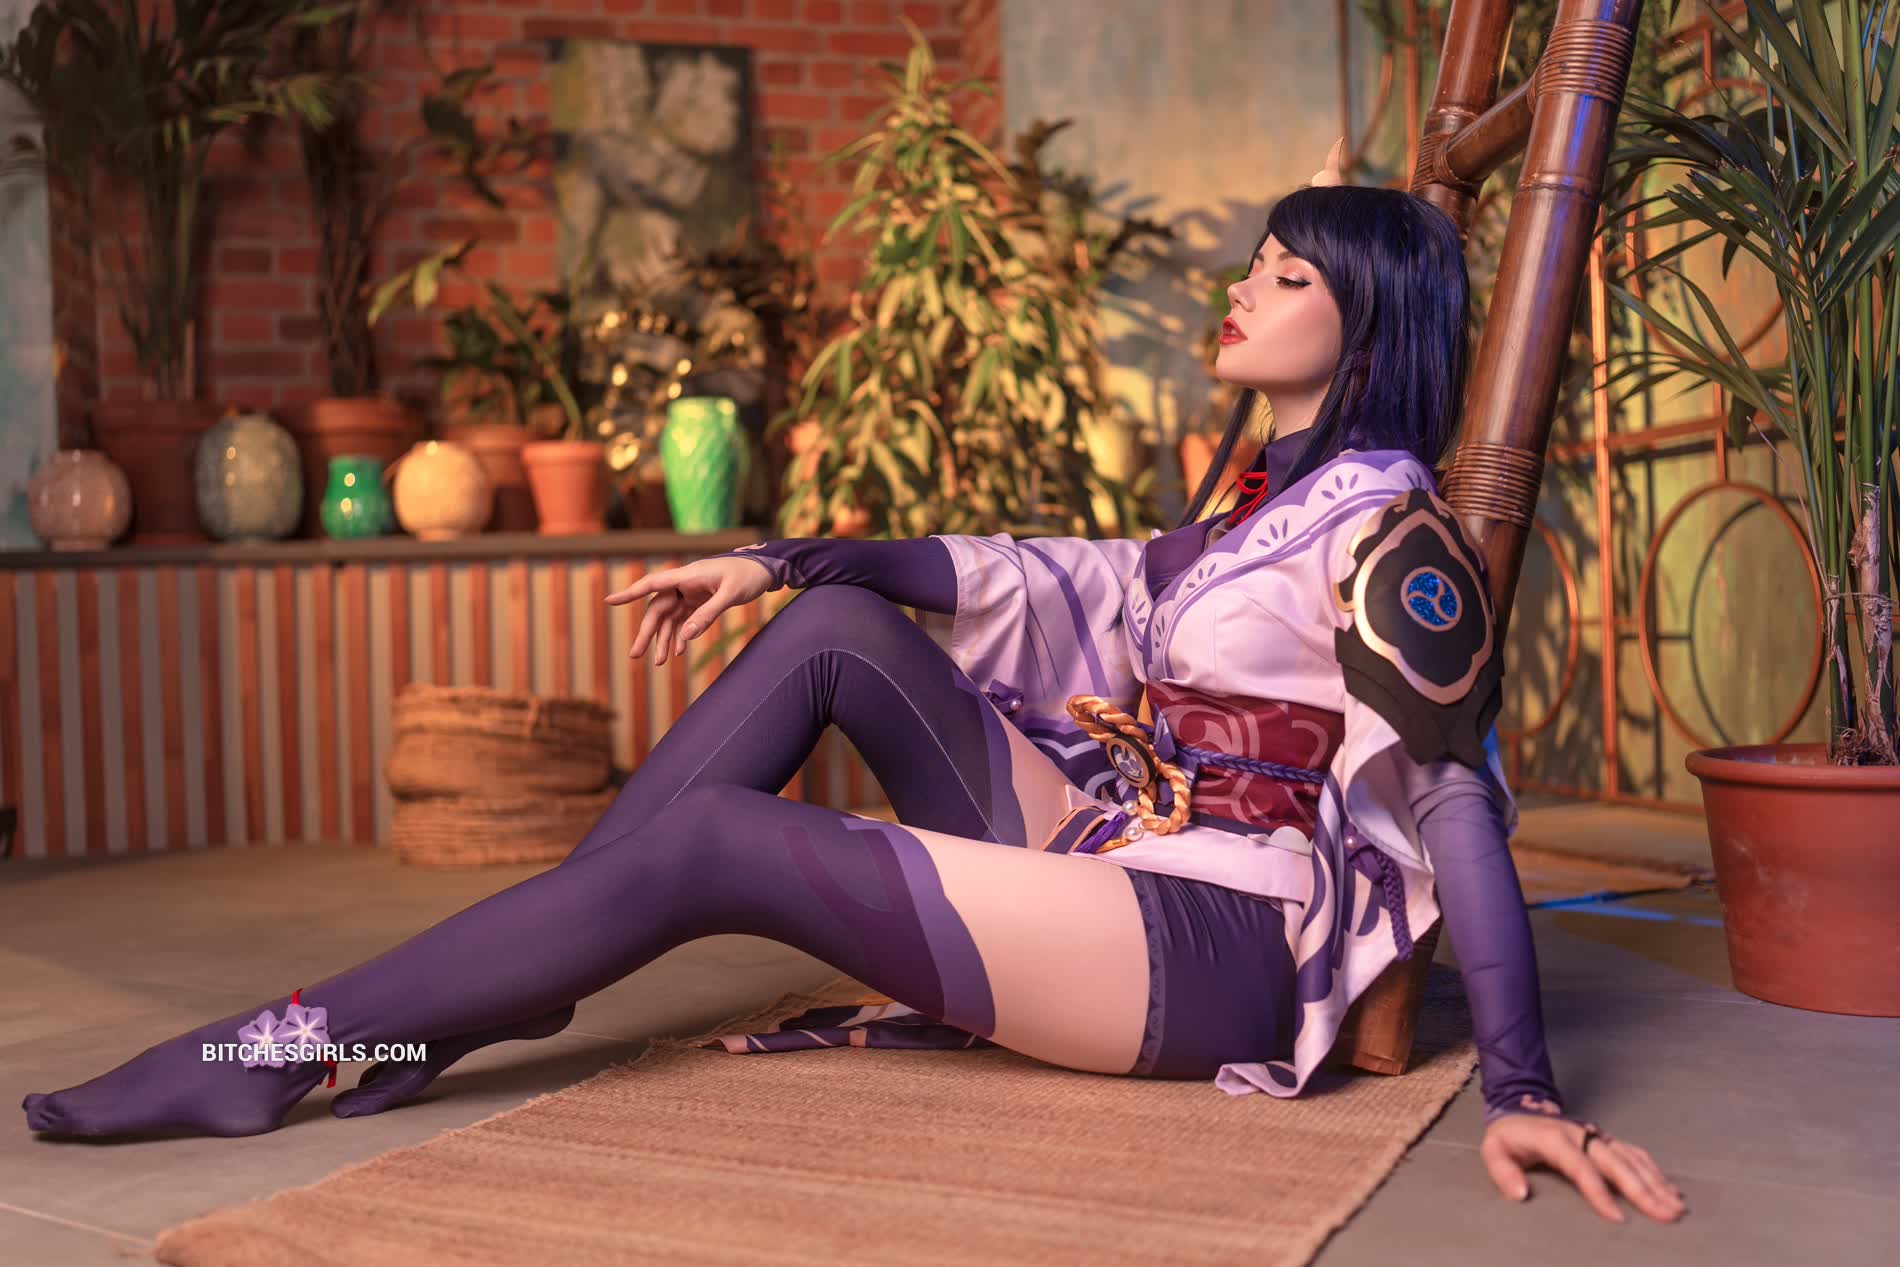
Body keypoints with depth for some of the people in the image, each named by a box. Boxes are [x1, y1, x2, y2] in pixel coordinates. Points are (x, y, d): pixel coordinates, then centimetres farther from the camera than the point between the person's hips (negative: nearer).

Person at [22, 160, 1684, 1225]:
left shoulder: (1381, 523, -8)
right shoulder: (1262, 501, 18)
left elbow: (1459, 798, -18)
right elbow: (1068, 582, 16)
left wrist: (1525, 1094, -28)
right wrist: (784, 556, 10)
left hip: (1207, 944, -9)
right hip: (1109, 856, 9)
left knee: (707, 841, -20)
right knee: (834, 631, 3)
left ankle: (288, 1048, -10)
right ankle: (503, 978, -2)